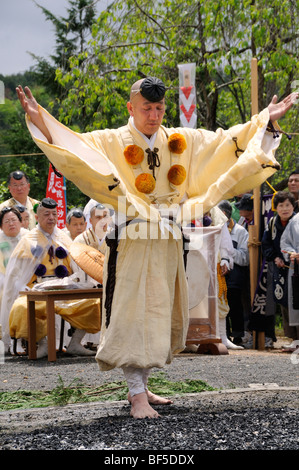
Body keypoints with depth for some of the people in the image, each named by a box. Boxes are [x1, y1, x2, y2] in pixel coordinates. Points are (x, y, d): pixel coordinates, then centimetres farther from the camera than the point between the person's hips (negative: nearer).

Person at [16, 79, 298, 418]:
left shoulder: (182, 141, 10)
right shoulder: (111, 142, -3)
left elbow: (226, 142, 17)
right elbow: (72, 146, -16)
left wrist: (265, 119, 16)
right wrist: (38, 118, -30)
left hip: (168, 242, 5)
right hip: (132, 242, -5)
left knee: (162, 316, 10)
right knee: (133, 315, -10)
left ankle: (140, 386, 23)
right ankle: (137, 397, -10)